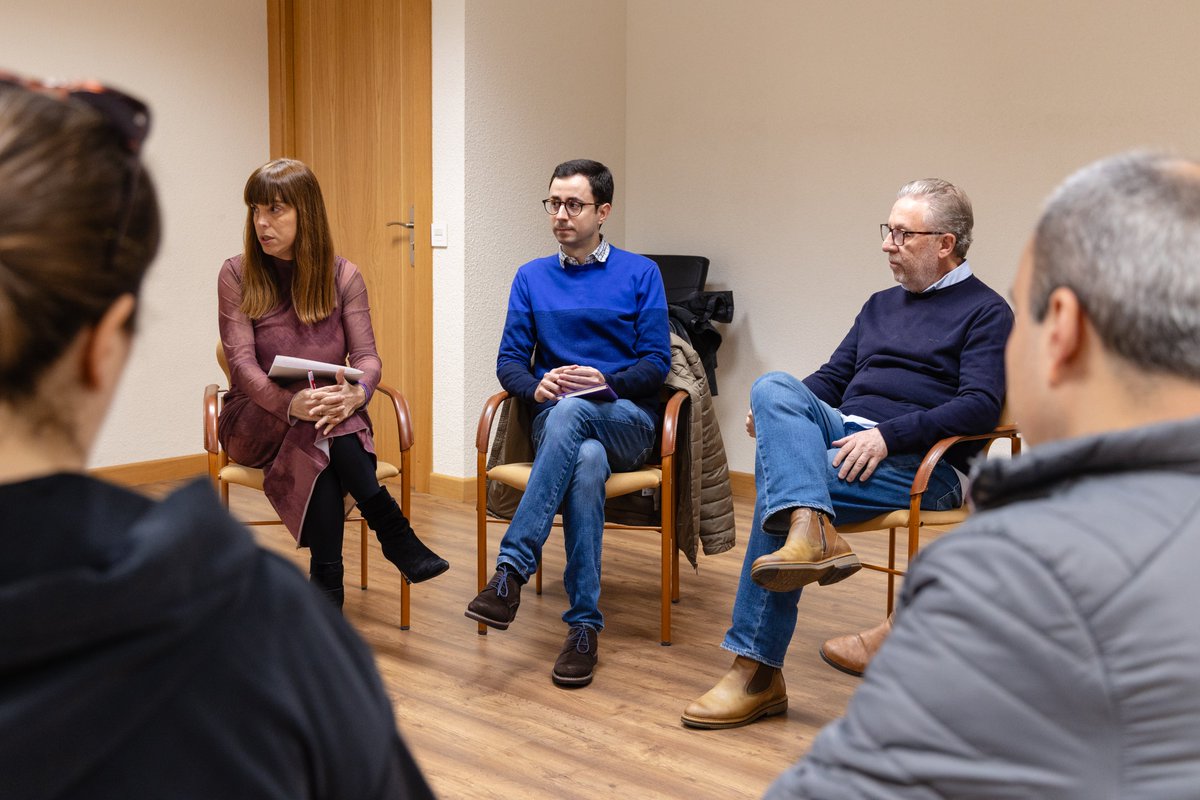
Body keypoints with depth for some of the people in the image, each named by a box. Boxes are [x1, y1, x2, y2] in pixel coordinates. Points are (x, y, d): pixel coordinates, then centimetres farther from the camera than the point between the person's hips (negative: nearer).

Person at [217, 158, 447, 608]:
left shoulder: (342, 276, 3)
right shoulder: (237, 275, -1)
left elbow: (367, 356, -7)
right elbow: (242, 362, -13)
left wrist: (355, 393, -34)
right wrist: (292, 402, -35)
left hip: (333, 419, 1)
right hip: (257, 422, -1)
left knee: (317, 449, -37)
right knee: (316, 424, -36)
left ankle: (327, 585, -38)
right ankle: (394, 533, -38)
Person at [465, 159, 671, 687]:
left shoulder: (640, 274, 8)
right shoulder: (532, 277, 16)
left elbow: (656, 364, 2)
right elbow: (509, 363, 10)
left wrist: (606, 381, -18)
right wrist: (536, 386, -13)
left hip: (626, 422, -1)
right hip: (555, 421, 1)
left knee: (572, 412, -38)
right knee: (587, 461, -37)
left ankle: (512, 567, -42)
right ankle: (584, 626, -38)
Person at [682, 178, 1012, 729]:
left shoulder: (986, 312, 5)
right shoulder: (881, 305, 29)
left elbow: (982, 406, -9)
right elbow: (832, 378, 25)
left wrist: (888, 434, -20)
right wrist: (778, 414, 3)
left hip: (921, 462, -6)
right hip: (841, 435, 7)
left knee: (777, 480, -29)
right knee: (773, 386, -24)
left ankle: (757, 672, -26)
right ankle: (813, 533, -46)